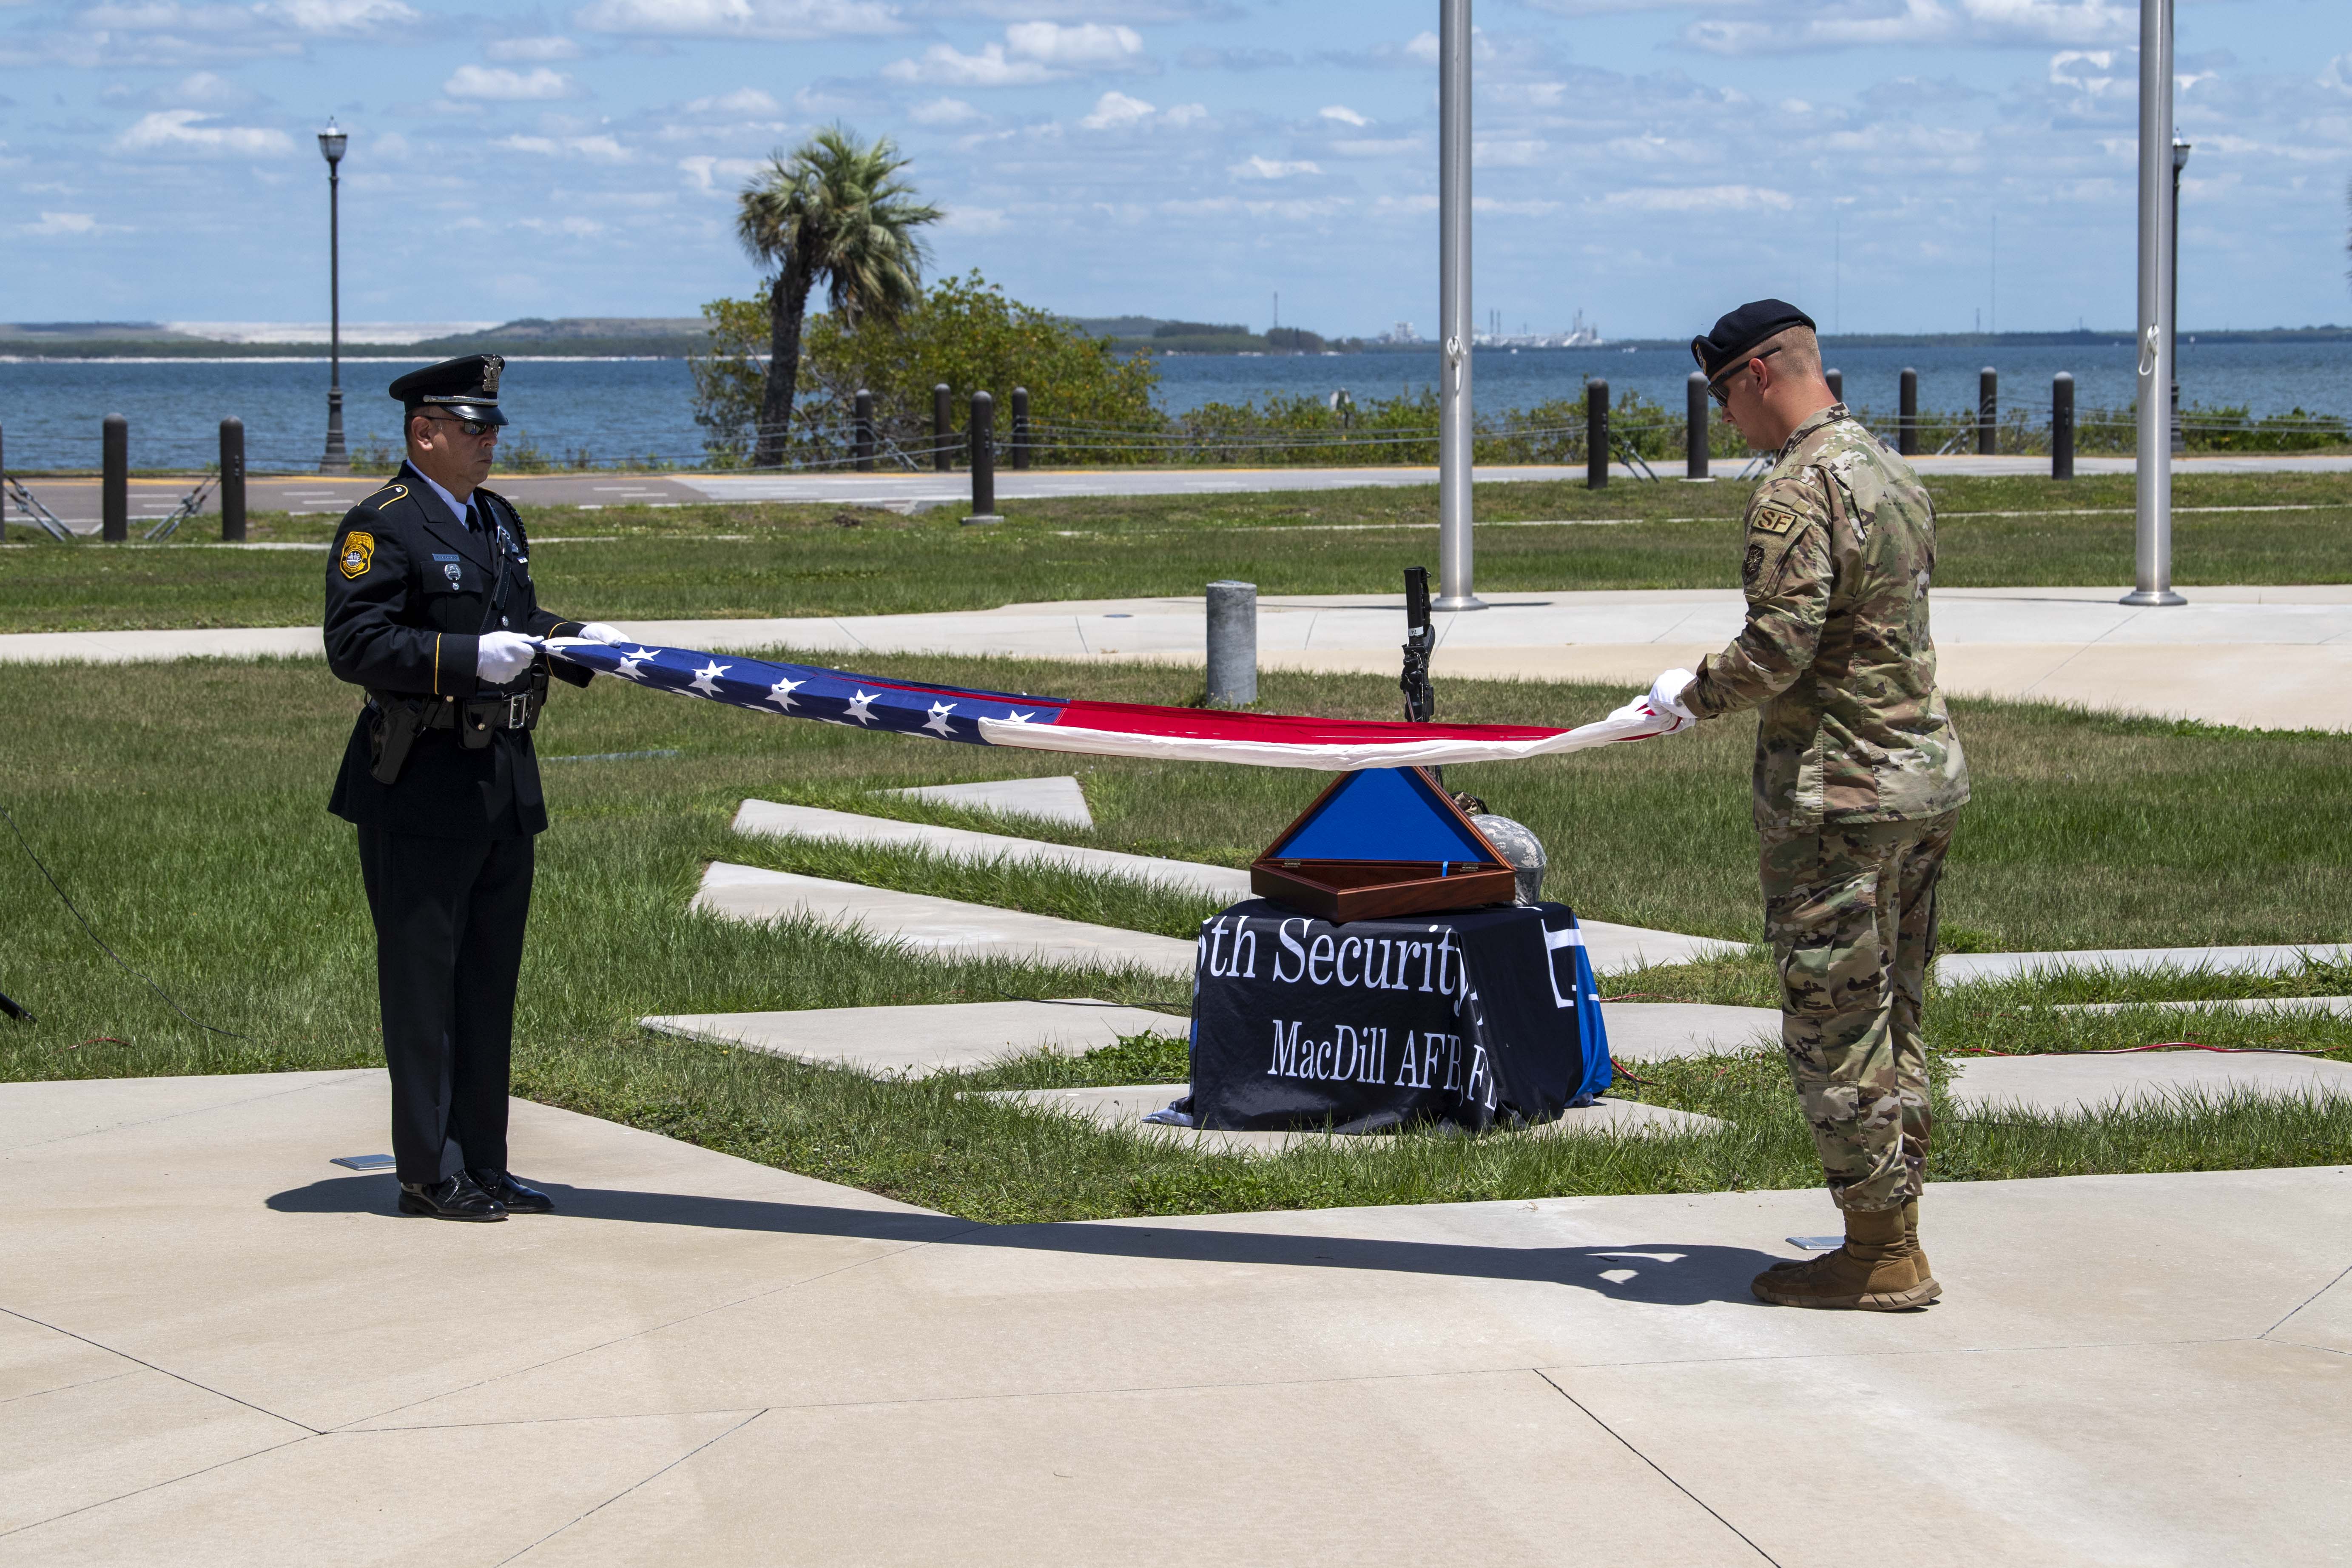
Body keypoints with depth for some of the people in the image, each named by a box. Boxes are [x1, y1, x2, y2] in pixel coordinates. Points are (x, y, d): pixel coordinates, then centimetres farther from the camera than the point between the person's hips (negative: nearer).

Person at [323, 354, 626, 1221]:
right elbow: (354, 645, -20)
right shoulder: (380, 528, -11)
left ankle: (482, 1162, 20)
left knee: (490, 981, 13)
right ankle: (430, 1173, 5)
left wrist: (575, 638, 9)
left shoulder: (497, 519, 16)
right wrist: (471, 658, -26)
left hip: (504, 784, 9)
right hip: (421, 791, -9)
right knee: (423, 983, -1)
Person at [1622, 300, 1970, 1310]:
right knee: (1891, 1018, 15)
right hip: (1928, 772, 9)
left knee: (1834, 1028, -1)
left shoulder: (1796, 491, -17)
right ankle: (1894, 1239, 20)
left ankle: (1880, 1255, 3)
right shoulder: (1892, 473, 12)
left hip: (1838, 792, -9)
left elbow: (1775, 653, -22)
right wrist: (1716, 690, 23)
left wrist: (1691, 695, -4)